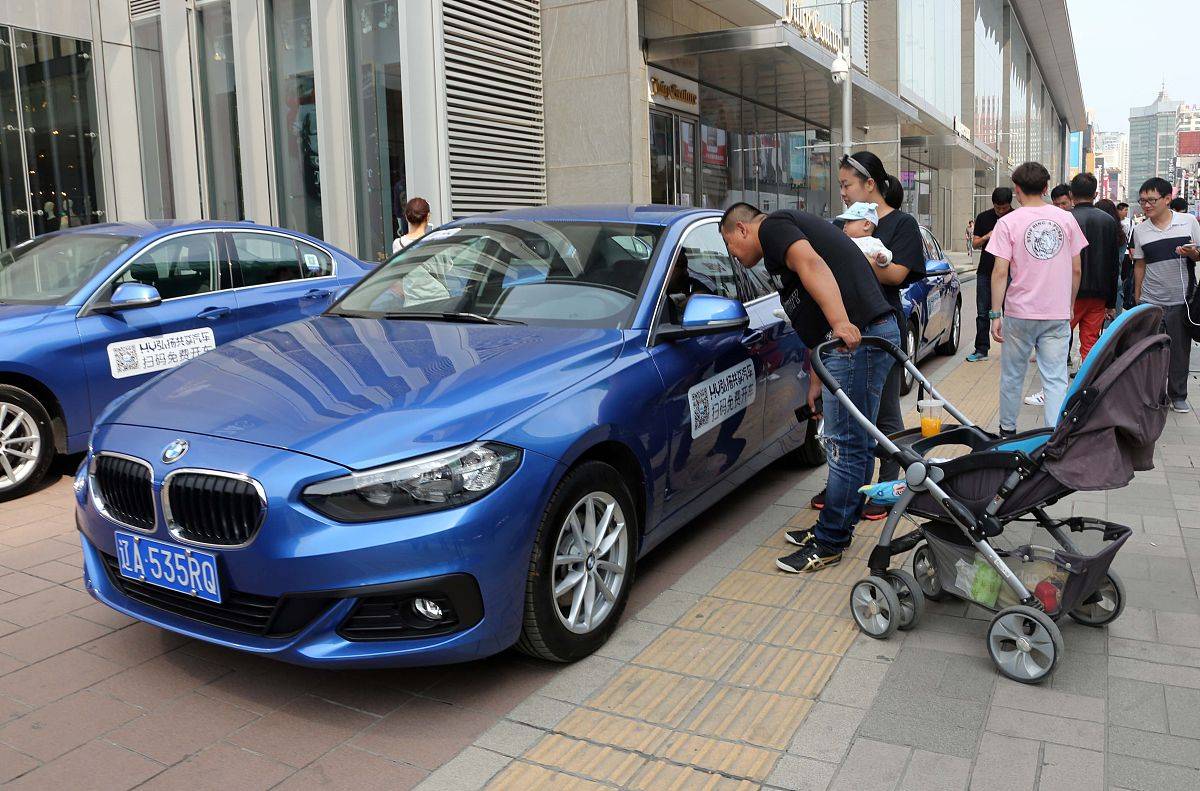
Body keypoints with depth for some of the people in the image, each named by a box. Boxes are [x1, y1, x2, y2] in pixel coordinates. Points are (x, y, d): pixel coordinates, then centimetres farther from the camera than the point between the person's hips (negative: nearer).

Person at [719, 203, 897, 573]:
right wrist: (816, 381, 31)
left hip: (858, 337, -11)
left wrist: (841, 323, -34)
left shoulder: (772, 226, 0)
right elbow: (815, 328, 30)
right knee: (855, 442, 16)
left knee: (847, 444, -4)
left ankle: (829, 543, 4)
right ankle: (837, 527, 27)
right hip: (872, 332, 11)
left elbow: (811, 264, -22)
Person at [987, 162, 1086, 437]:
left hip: (1019, 313, -2)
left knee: (1012, 376, 13)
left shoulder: (1008, 222, -6)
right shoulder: (1066, 219, 3)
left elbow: (1000, 272, -11)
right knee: (1056, 379, 2)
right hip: (1058, 315, 2)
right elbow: (1076, 270, 7)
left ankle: (1007, 430, 26)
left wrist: (996, 314, -7)